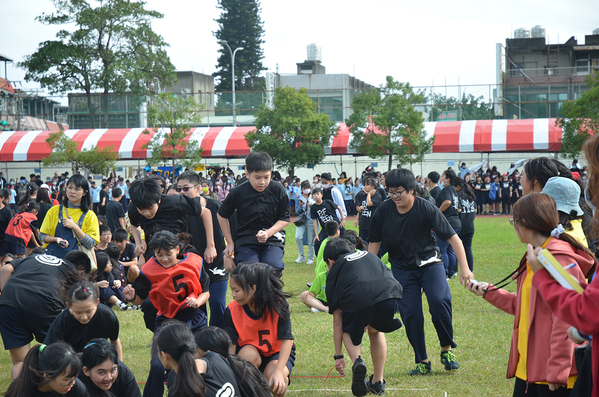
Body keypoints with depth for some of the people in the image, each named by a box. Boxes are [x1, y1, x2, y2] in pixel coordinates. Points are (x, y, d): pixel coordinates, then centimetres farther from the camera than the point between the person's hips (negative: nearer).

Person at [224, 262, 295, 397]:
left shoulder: (278, 304, -24)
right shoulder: (232, 310, -17)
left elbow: (286, 340, -23)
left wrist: (278, 371, -35)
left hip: (278, 352, -2)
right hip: (249, 350, 2)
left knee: (273, 375, -33)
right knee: (249, 354, -34)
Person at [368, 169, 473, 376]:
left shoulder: (427, 209, -16)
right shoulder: (383, 211, -8)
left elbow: (453, 237, -14)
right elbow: (374, 243, 5)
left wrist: (464, 268, -21)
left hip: (429, 262, -2)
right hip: (402, 269, 2)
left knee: (439, 301, -24)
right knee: (410, 314, -6)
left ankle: (447, 349, -3)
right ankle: (422, 361, 9)